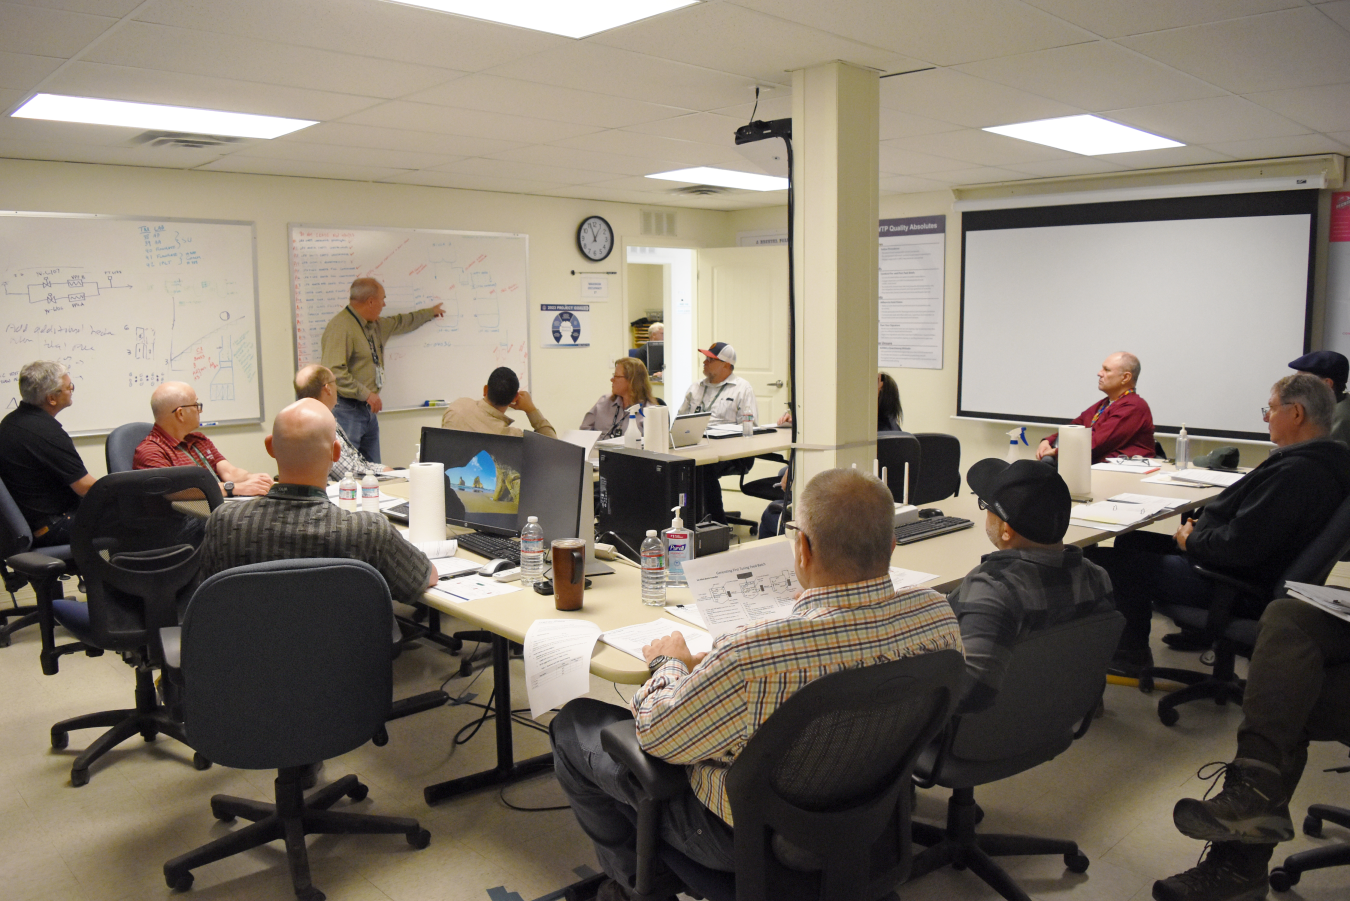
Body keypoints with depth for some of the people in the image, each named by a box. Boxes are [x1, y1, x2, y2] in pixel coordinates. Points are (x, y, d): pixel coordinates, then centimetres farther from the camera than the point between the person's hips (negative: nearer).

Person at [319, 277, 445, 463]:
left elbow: (400, 323, 37)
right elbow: (333, 372, -24)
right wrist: (366, 394, -23)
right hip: (346, 409, -9)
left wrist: (430, 312, 48)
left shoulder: (375, 326, 15)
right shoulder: (340, 327, -16)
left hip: (368, 408, 10)